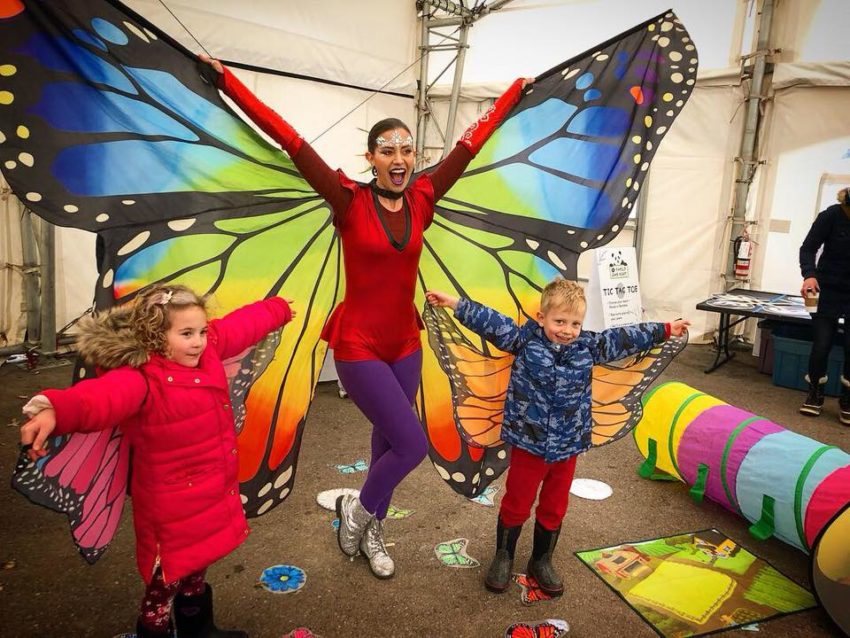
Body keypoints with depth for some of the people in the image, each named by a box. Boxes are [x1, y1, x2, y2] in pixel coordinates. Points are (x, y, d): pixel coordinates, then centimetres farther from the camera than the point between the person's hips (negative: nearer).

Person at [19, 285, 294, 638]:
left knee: (195, 571, 29)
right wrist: (56, 411, -70)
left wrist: (277, 309, 28)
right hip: (172, 506, -8)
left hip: (212, 495, 8)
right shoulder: (142, 378, -27)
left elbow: (243, 324, 11)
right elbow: (104, 396, -49)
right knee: (167, 581, 12)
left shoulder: (207, 351, -5)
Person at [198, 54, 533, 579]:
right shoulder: (350, 201, -12)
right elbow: (289, 139, -15)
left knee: (389, 441, 17)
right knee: (412, 444, -7)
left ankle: (372, 532, 39)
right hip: (358, 345, -5)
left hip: (405, 342, 5)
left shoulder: (421, 199, -1)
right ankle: (356, 511, 23)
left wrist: (514, 92, 17)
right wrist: (228, 80, -15)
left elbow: (472, 142, 7)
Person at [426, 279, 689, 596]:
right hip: (528, 443, -3)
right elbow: (492, 322, -14)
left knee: (554, 508, 17)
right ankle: (503, 557, 33)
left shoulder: (588, 346, 0)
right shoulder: (525, 340, -10)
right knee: (516, 505, 11)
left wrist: (665, 330, 17)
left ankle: (542, 561, 38)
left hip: (567, 447, 4)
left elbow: (624, 338, 10)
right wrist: (455, 303, -21)